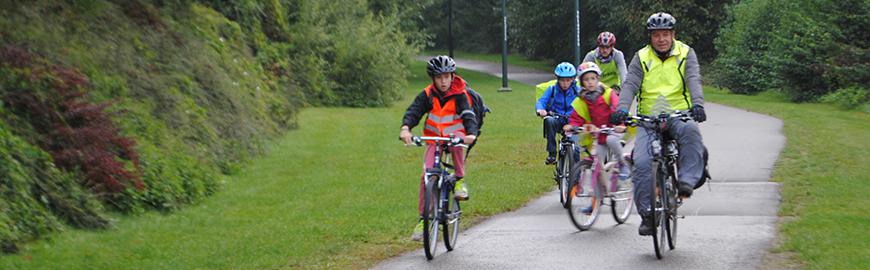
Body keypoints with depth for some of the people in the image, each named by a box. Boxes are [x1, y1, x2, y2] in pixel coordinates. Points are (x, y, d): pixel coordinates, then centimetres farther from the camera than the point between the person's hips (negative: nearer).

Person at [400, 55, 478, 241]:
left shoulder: (459, 95, -10)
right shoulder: (427, 95, -6)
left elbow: (468, 115, -22)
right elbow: (413, 111, -19)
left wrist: (471, 134, -43)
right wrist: (405, 128, -40)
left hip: (455, 134, -2)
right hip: (434, 138, 2)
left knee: (456, 138, -39)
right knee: (427, 175, -13)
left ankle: (459, 180, -21)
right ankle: (423, 219, -5)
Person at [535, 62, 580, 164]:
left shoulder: (576, 91, 2)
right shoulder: (552, 90, 2)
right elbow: (541, 101, -9)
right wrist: (540, 110, -33)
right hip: (556, 120, 0)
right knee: (549, 121, -36)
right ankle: (551, 153, -28)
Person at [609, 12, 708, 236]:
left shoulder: (685, 54, 4)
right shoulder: (641, 58, 7)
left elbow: (694, 80, -10)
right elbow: (630, 85, -5)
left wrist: (697, 104, -31)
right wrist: (622, 109, -25)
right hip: (649, 119, 1)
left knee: (691, 132, -38)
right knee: (642, 163, -19)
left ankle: (687, 181, -31)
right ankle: (647, 214, -9)